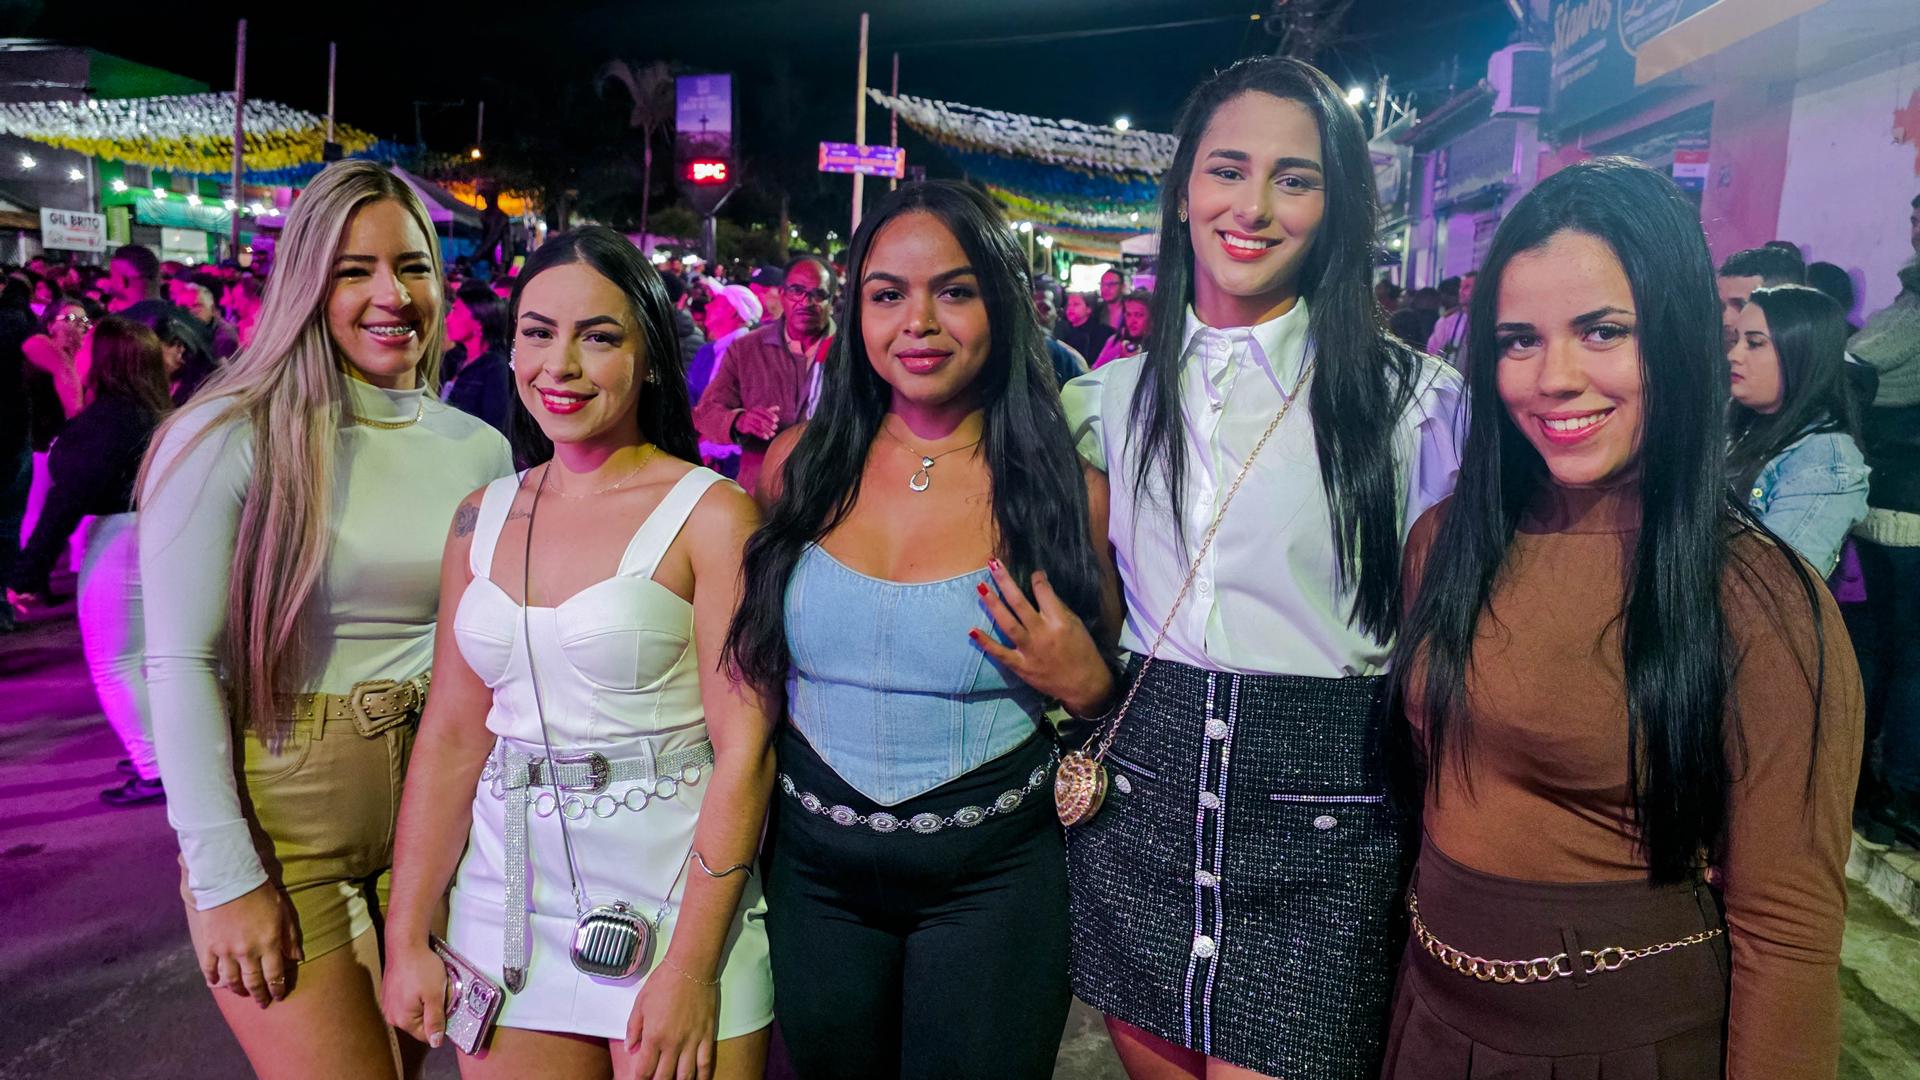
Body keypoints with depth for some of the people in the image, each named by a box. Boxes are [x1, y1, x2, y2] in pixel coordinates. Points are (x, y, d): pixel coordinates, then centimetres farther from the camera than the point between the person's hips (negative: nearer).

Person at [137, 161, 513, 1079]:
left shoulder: (480, 451, 4)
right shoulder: (231, 438, -10)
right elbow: (179, 664, -12)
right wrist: (225, 878, -14)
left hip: (436, 813, 4)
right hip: (283, 819, -4)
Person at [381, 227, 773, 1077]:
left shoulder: (711, 514, -11)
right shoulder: (483, 518, 5)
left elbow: (743, 749, -14)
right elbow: (452, 736, 7)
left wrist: (691, 969, -16)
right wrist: (406, 936, 4)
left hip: (677, 900, -4)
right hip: (509, 904, 5)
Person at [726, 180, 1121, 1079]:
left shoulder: (1068, 492, -9)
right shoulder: (800, 466, -3)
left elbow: (1109, 695, 3)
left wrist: (1084, 683, -18)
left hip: (992, 879, -2)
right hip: (812, 869, 3)